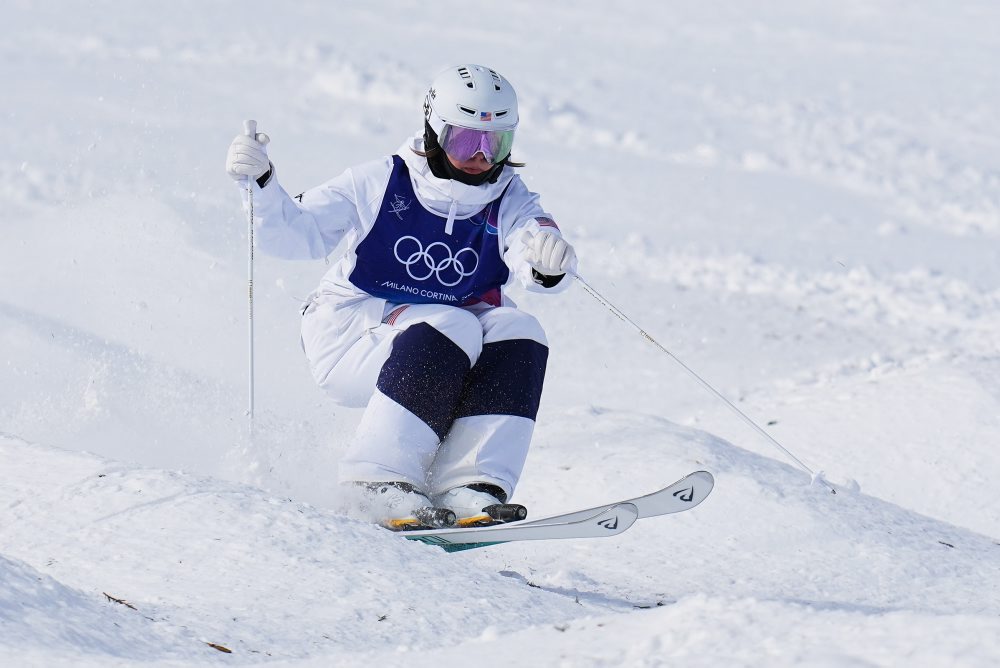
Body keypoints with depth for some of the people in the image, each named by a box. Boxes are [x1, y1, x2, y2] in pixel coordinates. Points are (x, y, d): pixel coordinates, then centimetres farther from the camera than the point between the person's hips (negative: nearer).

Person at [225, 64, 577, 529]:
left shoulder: (507, 203, -3)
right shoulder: (381, 185, -8)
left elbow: (533, 262, -24)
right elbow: (295, 233, -10)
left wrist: (548, 260, -48)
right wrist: (259, 183, -28)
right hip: (348, 335, -4)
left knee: (517, 334, -23)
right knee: (451, 328, -31)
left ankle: (468, 485, -30)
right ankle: (381, 478, -30)